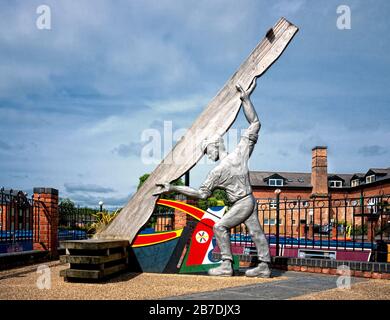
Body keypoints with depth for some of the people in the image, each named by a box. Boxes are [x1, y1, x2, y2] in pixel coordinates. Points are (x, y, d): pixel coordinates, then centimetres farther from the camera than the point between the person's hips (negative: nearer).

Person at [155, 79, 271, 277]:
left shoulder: (217, 172, -17)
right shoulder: (240, 152, -6)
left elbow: (202, 193, -8)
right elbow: (255, 124, -4)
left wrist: (173, 188, -7)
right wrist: (246, 100, -8)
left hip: (241, 204, -7)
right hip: (250, 201, 7)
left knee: (220, 227, 2)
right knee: (256, 232, 10)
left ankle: (226, 265, 1)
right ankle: (264, 266, 16)